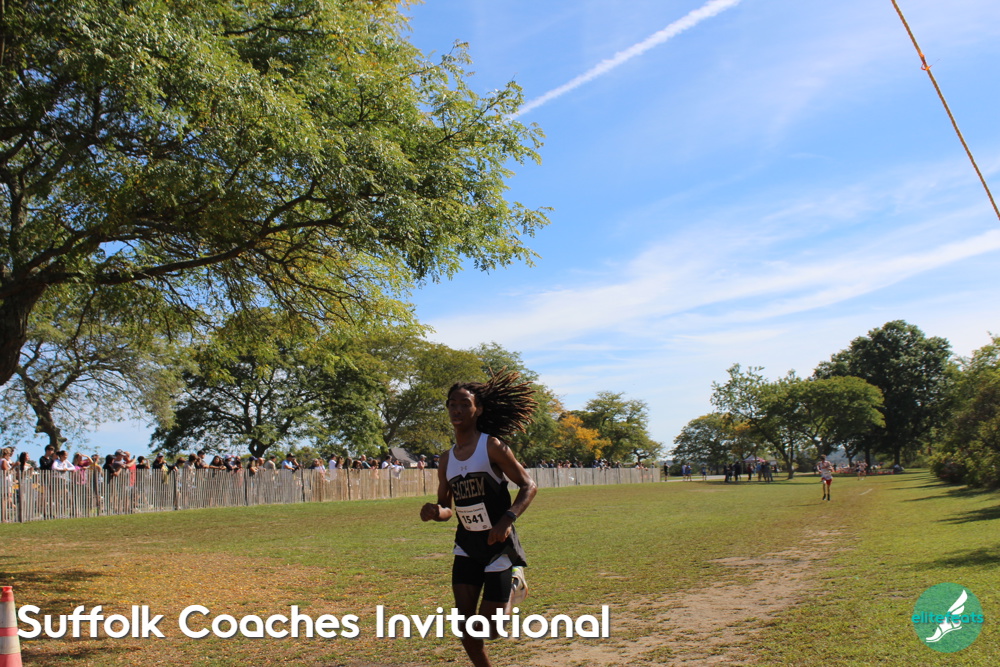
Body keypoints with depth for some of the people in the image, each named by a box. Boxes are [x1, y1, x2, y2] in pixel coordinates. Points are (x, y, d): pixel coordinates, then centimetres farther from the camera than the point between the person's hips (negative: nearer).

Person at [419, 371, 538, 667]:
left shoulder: (492, 446, -12)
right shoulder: (447, 459, 3)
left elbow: (528, 486, -13)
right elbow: (447, 508, 11)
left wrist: (507, 519, -28)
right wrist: (435, 512, -13)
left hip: (498, 545, -5)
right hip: (467, 545, 5)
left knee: (490, 629, -2)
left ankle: (513, 585, 26)